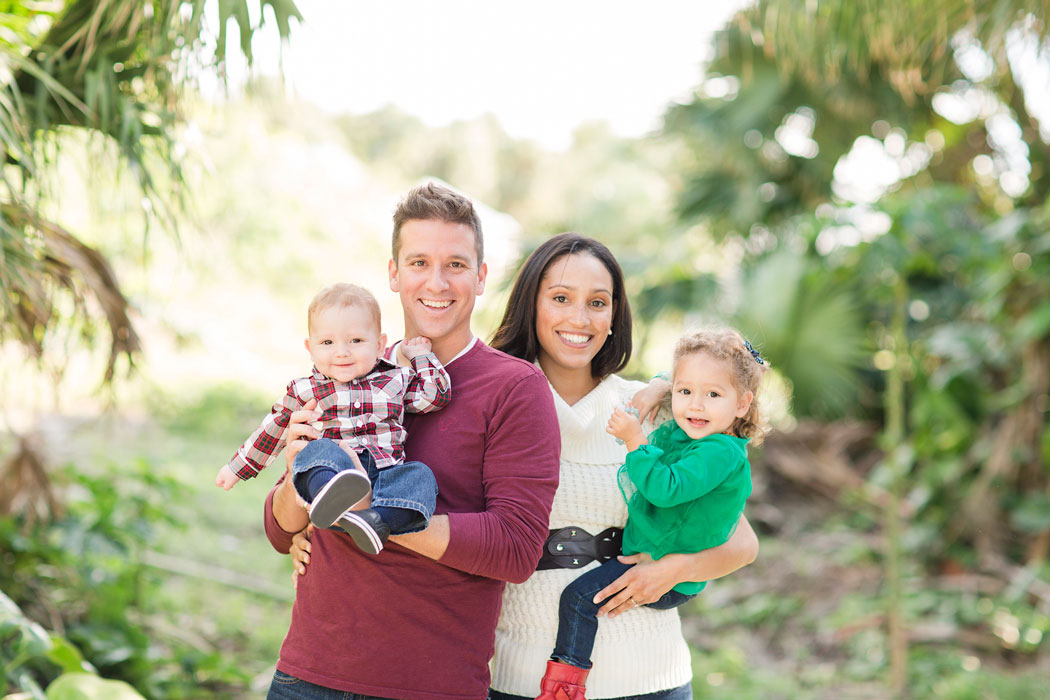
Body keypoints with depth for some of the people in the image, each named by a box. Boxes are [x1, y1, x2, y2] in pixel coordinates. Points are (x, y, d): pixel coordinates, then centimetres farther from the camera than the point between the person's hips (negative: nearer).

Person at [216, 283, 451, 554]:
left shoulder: (395, 380, 19)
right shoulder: (304, 391, 16)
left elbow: (436, 396, 20)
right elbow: (271, 431, 26)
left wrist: (421, 356, 22)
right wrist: (237, 468, 31)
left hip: (385, 477, 2)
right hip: (325, 471, -2)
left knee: (420, 474, -27)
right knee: (320, 449, -34)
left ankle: (378, 522, -53)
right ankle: (331, 502, -66)